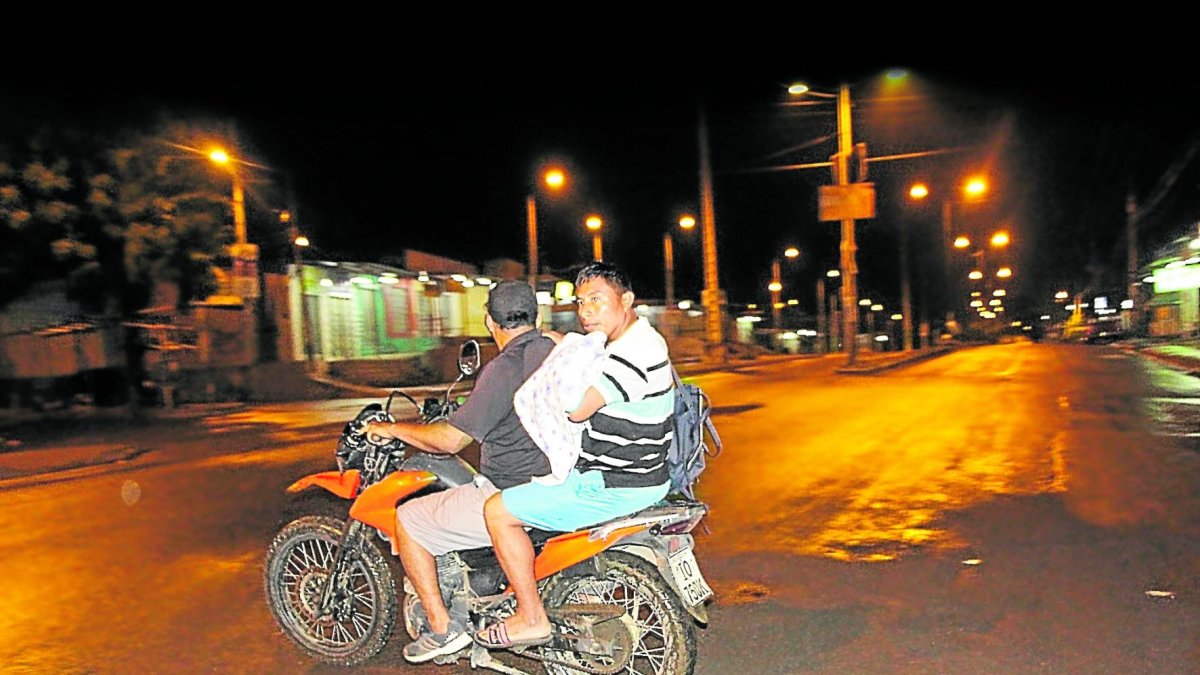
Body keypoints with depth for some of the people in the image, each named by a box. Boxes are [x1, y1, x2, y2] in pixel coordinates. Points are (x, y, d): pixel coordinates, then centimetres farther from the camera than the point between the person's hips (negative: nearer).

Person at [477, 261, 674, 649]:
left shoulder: (634, 351, -23)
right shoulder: (631, 340, 11)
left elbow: (576, 408, -27)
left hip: (614, 486, -11)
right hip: (628, 472, 11)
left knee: (498, 511, -8)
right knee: (528, 487, 31)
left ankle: (531, 619, 2)